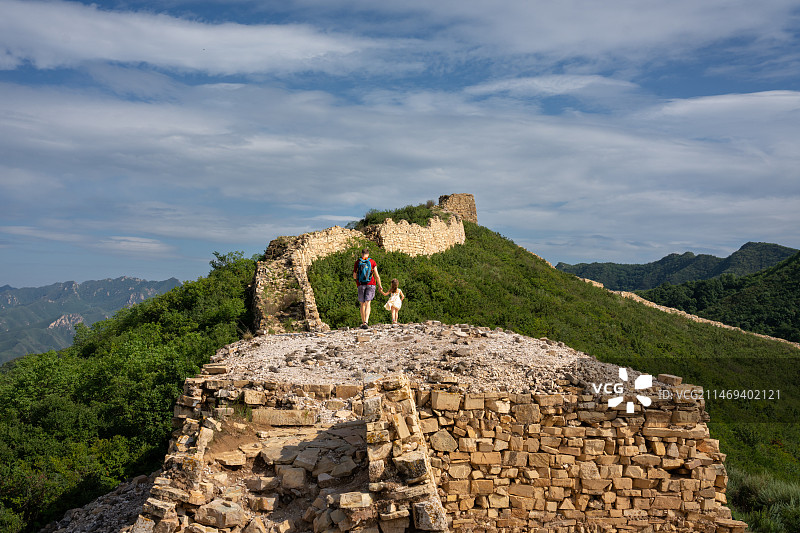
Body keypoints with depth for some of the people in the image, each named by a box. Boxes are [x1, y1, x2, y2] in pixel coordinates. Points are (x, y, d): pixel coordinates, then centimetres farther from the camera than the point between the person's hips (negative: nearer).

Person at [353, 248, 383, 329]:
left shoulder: (357, 262, 3)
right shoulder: (372, 262, 0)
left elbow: (354, 276, 5)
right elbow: (376, 275, -2)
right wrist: (380, 285, 8)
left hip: (361, 285, 1)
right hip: (370, 284, -1)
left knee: (362, 304, 13)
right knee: (368, 304, -7)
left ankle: (363, 322, 16)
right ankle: (366, 322, -23)